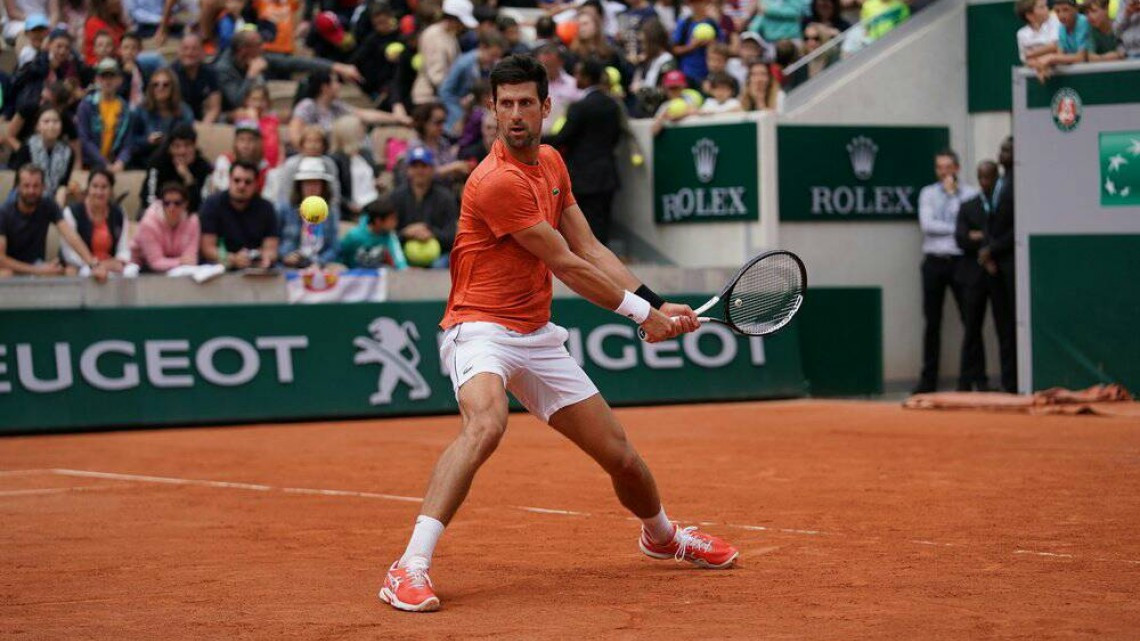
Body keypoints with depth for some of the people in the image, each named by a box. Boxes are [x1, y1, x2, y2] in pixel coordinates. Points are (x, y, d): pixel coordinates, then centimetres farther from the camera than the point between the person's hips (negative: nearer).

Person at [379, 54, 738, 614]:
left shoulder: (551, 163, 8)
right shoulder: (497, 181, -20)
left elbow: (589, 248, 11)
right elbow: (566, 266, -15)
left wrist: (656, 303, 1)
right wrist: (641, 312, -6)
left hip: (537, 336, 8)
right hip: (481, 330, -8)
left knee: (620, 456, 12)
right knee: (485, 425, -38)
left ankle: (662, 536, 43)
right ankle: (409, 569, -40)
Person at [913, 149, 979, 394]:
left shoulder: (970, 194, 4)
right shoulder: (928, 193, 10)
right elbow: (927, 224, -4)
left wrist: (953, 193, -6)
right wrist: (956, 230, -10)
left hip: (960, 261, -2)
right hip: (934, 261, 2)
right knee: (932, 323, 4)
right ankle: (928, 379, 7)